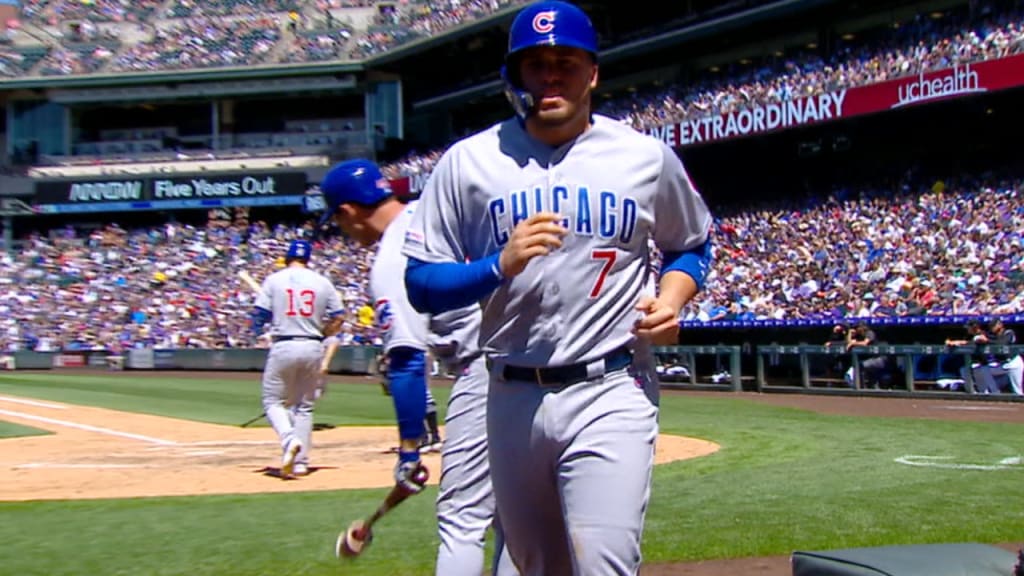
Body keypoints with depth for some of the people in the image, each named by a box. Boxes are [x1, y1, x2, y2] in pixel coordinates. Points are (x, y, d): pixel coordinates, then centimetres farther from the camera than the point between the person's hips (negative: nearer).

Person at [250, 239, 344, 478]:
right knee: (304, 406, 12)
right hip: (312, 348, 2)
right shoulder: (322, 282, 7)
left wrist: (258, 330, 18)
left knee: (273, 401, 9)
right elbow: (337, 319, 6)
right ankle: (300, 463, 9)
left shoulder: (274, 280, 1)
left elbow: (259, 315, -3)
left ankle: (289, 439, -19)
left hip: (283, 347, -2)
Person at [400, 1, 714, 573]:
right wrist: (502, 264, -18)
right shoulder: (468, 161, 2)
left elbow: (694, 245, 18)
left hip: (609, 396, -2)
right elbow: (421, 285, 0)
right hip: (511, 399, 2)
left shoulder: (646, 156, 3)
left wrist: (671, 299, -3)